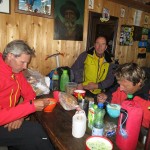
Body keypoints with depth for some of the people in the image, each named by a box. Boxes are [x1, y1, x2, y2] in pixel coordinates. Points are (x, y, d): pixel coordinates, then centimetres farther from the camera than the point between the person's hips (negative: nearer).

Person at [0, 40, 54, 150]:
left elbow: (29, 94, 4)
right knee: (35, 130, -19)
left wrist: (20, 115, -13)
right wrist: (32, 106, -27)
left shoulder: (16, 71, 1)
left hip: (9, 122, 6)